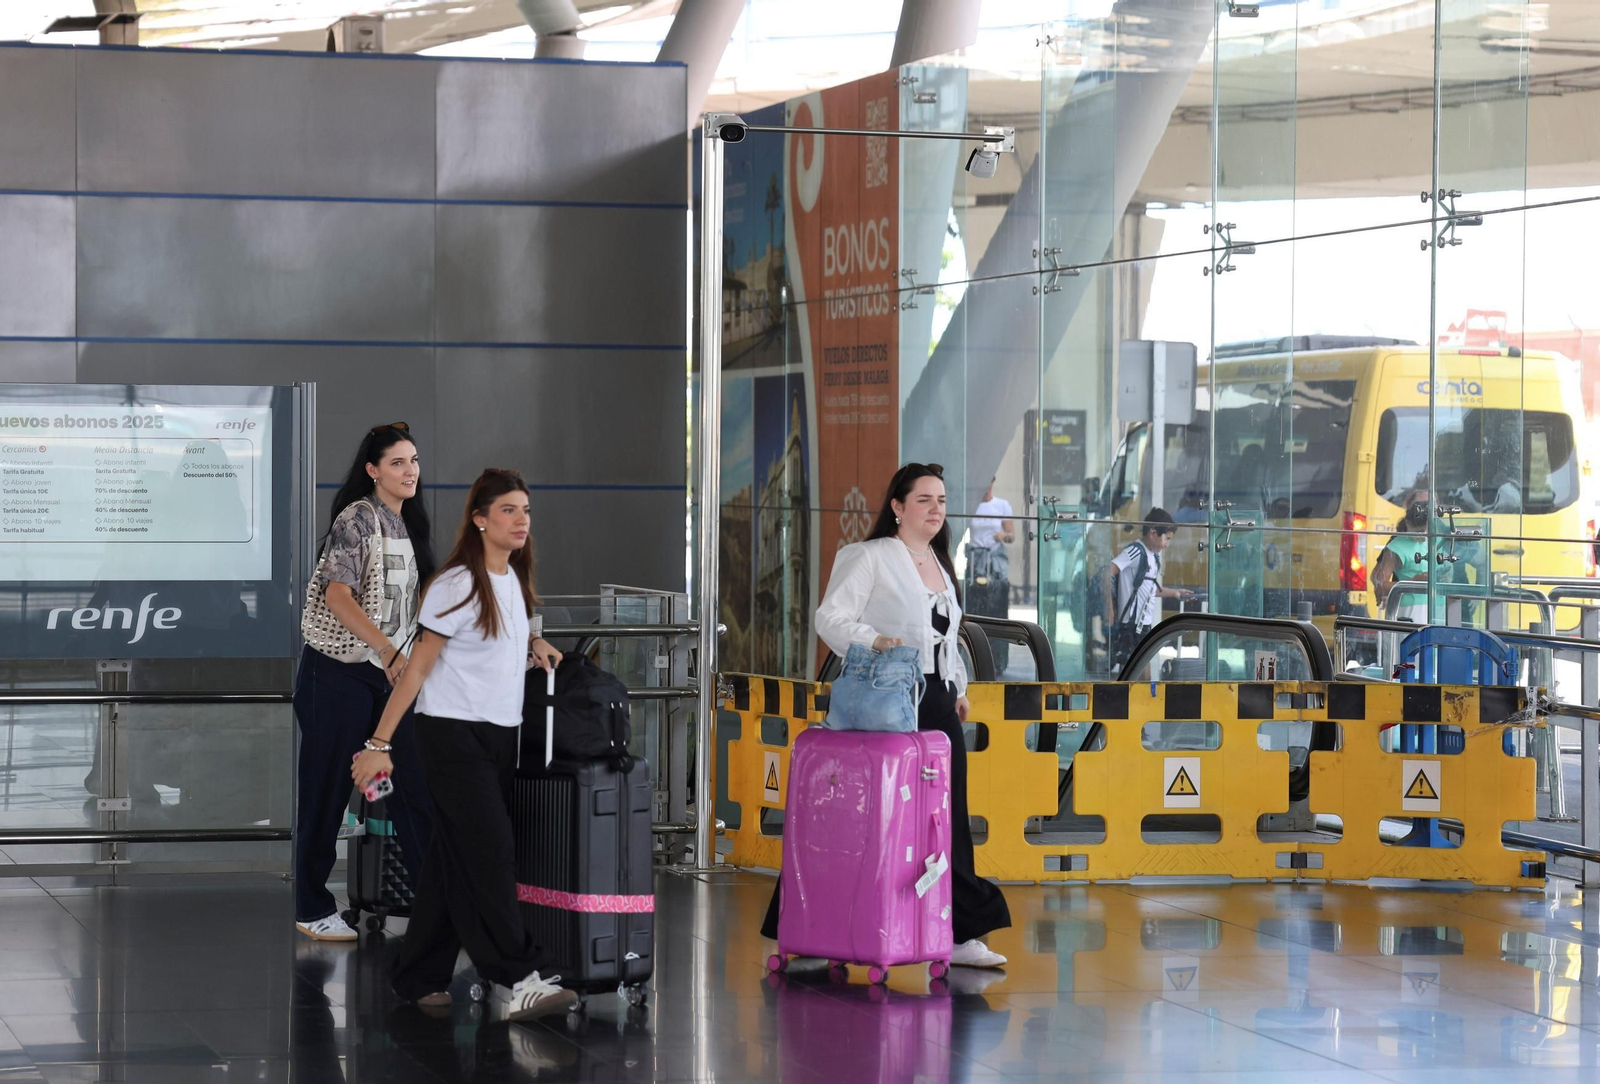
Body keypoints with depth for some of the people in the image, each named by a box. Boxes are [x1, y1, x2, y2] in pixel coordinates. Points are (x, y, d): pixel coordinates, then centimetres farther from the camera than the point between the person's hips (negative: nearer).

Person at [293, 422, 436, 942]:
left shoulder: (410, 525, 13)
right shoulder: (358, 518, -12)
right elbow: (337, 596, -23)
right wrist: (389, 650, -27)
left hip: (389, 673, 8)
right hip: (340, 672, -8)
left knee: (414, 784, 4)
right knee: (327, 788, 0)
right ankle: (310, 909, 8)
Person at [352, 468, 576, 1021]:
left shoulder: (513, 580, 11)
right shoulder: (457, 585, -12)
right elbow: (418, 667, -12)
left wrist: (532, 647, 11)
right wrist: (380, 743, -15)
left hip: (499, 736, 8)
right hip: (453, 732, -8)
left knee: (455, 860, 9)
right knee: (491, 855, -13)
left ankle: (421, 980, 15)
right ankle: (515, 984, -17)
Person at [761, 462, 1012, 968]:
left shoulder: (941, 564, 21)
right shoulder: (868, 558, -3)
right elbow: (831, 618, -11)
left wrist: (958, 686, 23)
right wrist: (872, 641, -27)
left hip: (937, 702, 7)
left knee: (947, 820, 3)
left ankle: (960, 934, 5)